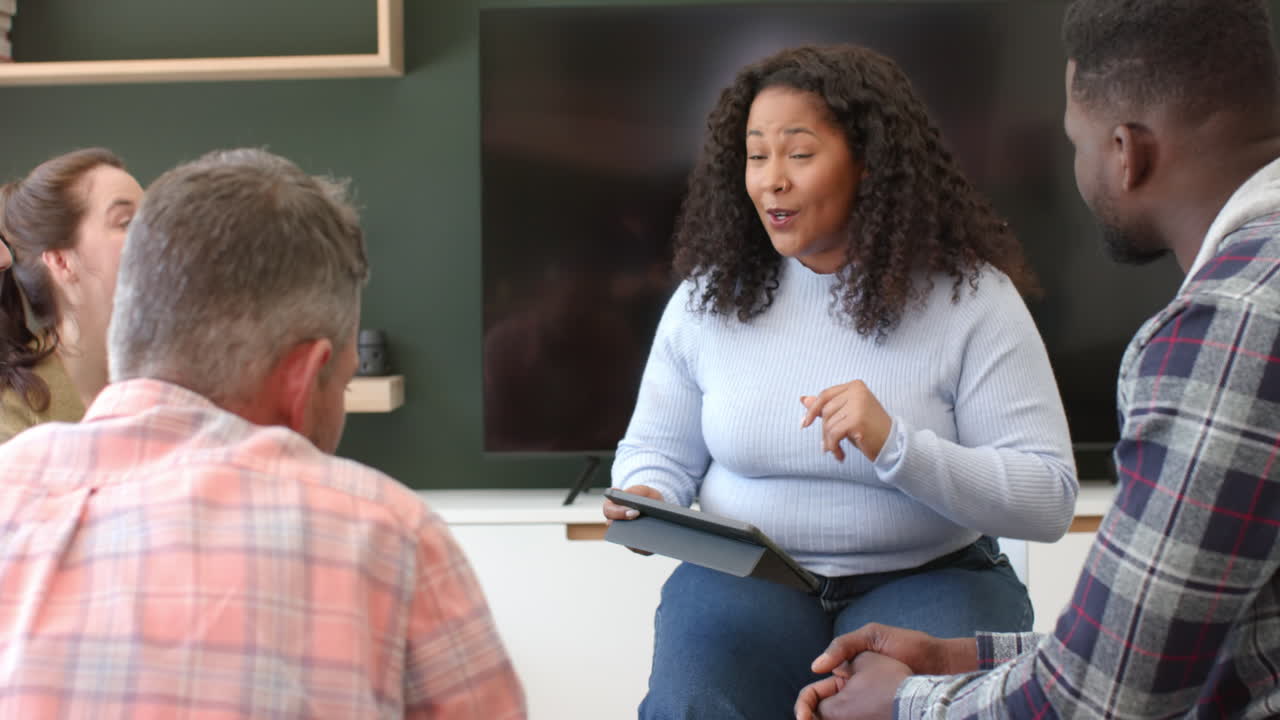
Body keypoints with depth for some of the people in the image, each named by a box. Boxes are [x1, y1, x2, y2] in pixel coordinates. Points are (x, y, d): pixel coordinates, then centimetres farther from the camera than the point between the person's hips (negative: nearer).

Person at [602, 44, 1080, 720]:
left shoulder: (971, 299, -7)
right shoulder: (709, 295, 4)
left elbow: (1048, 499, -11)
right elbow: (655, 450, 14)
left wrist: (896, 446, -25)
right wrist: (647, 499, -11)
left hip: (927, 579, -2)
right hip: (744, 577, 2)